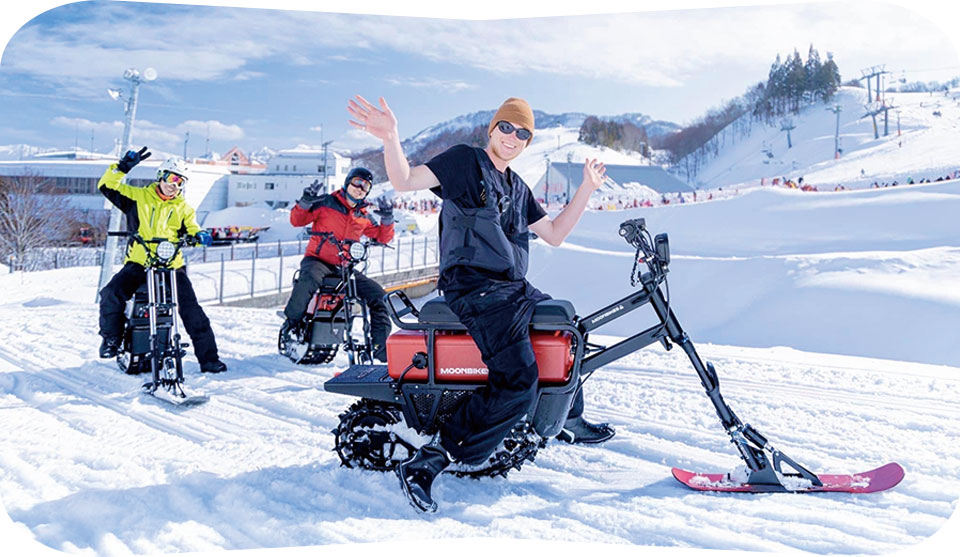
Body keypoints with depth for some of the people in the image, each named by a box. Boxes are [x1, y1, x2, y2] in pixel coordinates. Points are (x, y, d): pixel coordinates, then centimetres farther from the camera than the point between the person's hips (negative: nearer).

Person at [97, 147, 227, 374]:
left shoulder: (184, 208, 17)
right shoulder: (138, 196, 10)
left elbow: (191, 229, 9)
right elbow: (107, 186, 7)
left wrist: (200, 235, -14)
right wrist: (123, 166, -4)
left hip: (172, 265, 1)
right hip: (138, 263, -1)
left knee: (192, 310, -9)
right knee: (112, 294, -25)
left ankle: (208, 357, -2)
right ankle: (111, 339, -1)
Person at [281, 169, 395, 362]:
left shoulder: (364, 217, 14)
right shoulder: (326, 203, 1)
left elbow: (382, 237, 15)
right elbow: (297, 220, -2)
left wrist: (387, 219, -2)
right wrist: (305, 202, -21)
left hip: (345, 267, 5)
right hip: (317, 260, -5)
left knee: (379, 297, -7)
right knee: (310, 278, -41)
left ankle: (382, 349, 3)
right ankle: (292, 320, -15)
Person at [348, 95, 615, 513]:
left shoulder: (518, 189, 20)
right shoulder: (464, 160, -2)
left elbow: (554, 234, 21)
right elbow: (405, 181, -15)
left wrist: (588, 189, 20)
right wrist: (390, 138, -34)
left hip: (515, 289, 9)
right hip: (473, 288, -9)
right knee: (517, 384, -24)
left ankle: (569, 421, 45)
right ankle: (424, 464, -20)